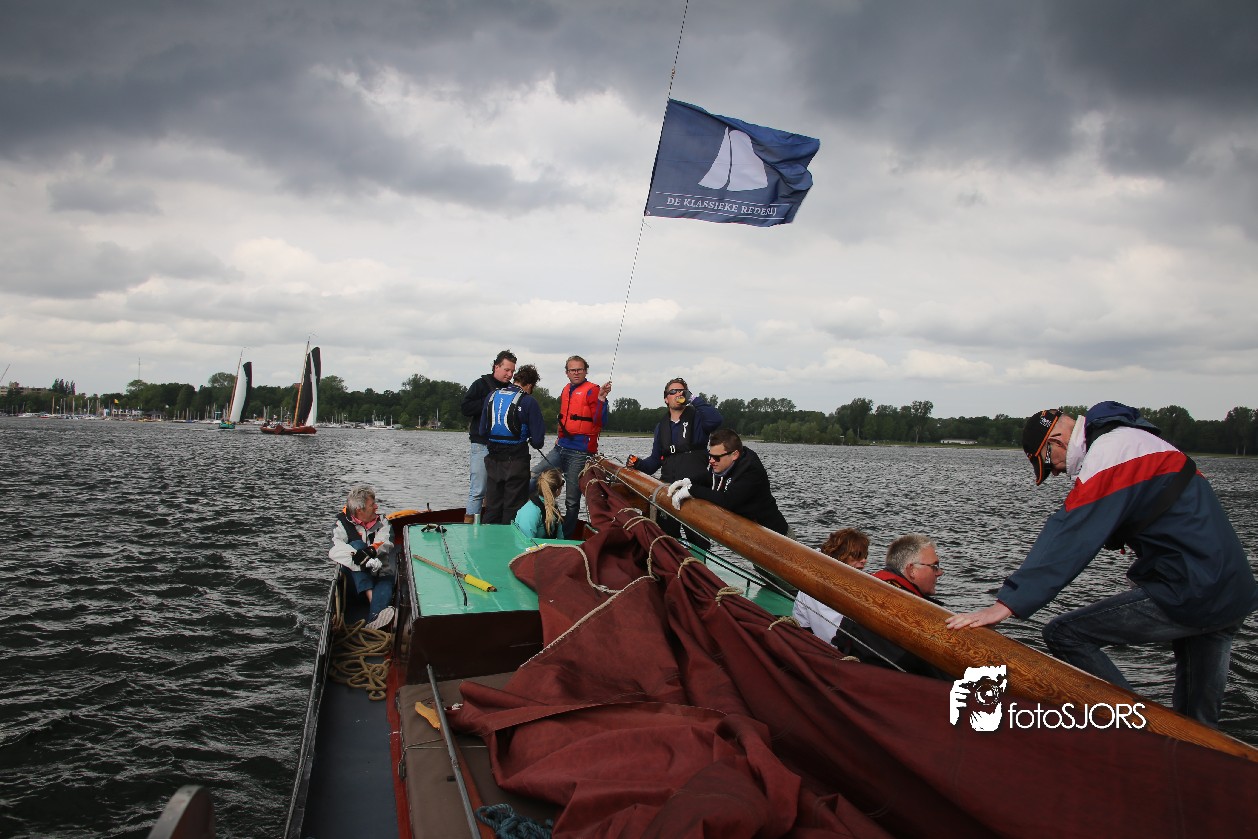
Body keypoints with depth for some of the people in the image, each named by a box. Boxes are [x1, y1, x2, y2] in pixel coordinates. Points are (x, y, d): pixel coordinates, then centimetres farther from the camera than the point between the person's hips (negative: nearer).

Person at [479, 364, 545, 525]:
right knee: (513, 509, 6)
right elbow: (538, 441, -10)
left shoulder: (492, 396, 6)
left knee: (492, 507, 14)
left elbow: (483, 430, 10)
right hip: (516, 461, -5)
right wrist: (532, 441, 12)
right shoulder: (528, 401, -9)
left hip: (493, 459, 5)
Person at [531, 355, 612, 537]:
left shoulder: (592, 390, -6)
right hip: (561, 448, 7)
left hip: (579, 453, -7)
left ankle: (566, 537, 12)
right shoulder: (566, 391, 15)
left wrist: (601, 399, -29)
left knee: (572, 501, 1)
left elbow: (599, 421, -16)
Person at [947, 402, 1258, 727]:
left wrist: (1007, 603, -26)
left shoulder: (1111, 450, -12)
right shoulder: (1135, 439, 19)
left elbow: (1069, 539, -23)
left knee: (1064, 634, -8)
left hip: (1191, 593, -10)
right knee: (1200, 717, 19)